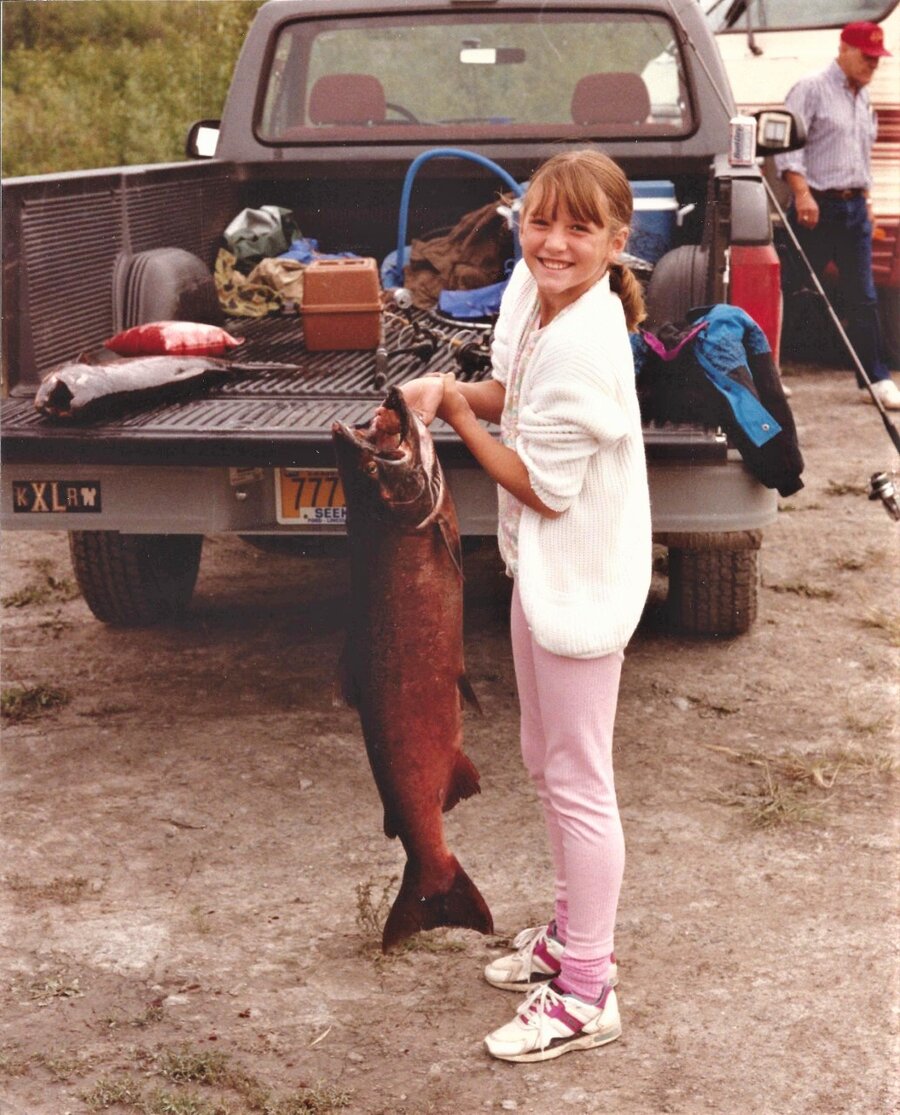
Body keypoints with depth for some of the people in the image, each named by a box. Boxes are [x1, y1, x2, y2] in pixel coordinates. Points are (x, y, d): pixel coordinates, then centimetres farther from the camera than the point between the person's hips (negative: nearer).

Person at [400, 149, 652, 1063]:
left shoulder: (583, 344, -28)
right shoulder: (531, 289, -1)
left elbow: (544, 489, -22)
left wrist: (458, 416, -12)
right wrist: (455, 391, -6)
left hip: (580, 578, -10)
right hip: (540, 566, 10)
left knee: (577, 783, 2)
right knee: (546, 762, 22)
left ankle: (585, 995, 16)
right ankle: (573, 934, 40)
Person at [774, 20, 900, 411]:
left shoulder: (864, 99, 18)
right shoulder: (811, 89, -5)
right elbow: (788, 145, -13)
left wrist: (865, 198, 19)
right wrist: (802, 193, -22)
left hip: (855, 207, 6)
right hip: (817, 206, -6)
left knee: (863, 297, 5)